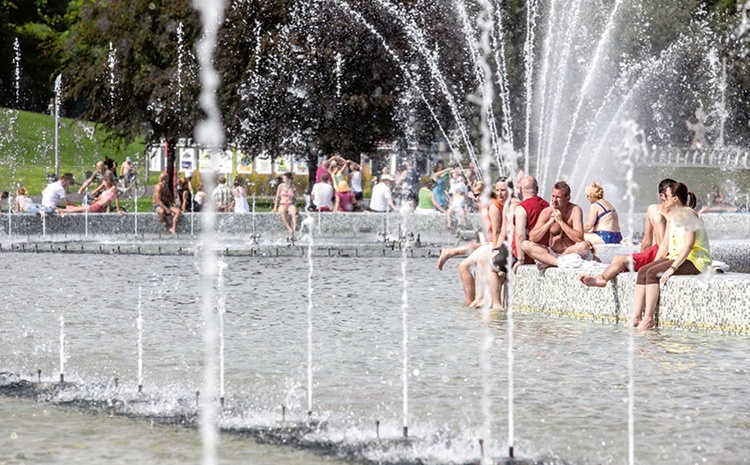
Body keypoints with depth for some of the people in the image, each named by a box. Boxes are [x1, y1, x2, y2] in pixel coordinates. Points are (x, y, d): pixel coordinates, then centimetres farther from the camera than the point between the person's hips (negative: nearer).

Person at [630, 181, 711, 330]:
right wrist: (654, 264, 3)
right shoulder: (671, 216, 15)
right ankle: (636, 316, -19)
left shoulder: (689, 214, -13)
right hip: (675, 257, 9)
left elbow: (689, 245, -22)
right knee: (643, 271, -11)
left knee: (652, 273, -25)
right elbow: (664, 245, 15)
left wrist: (672, 268, -26)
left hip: (694, 260, -9)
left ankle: (648, 319, -24)